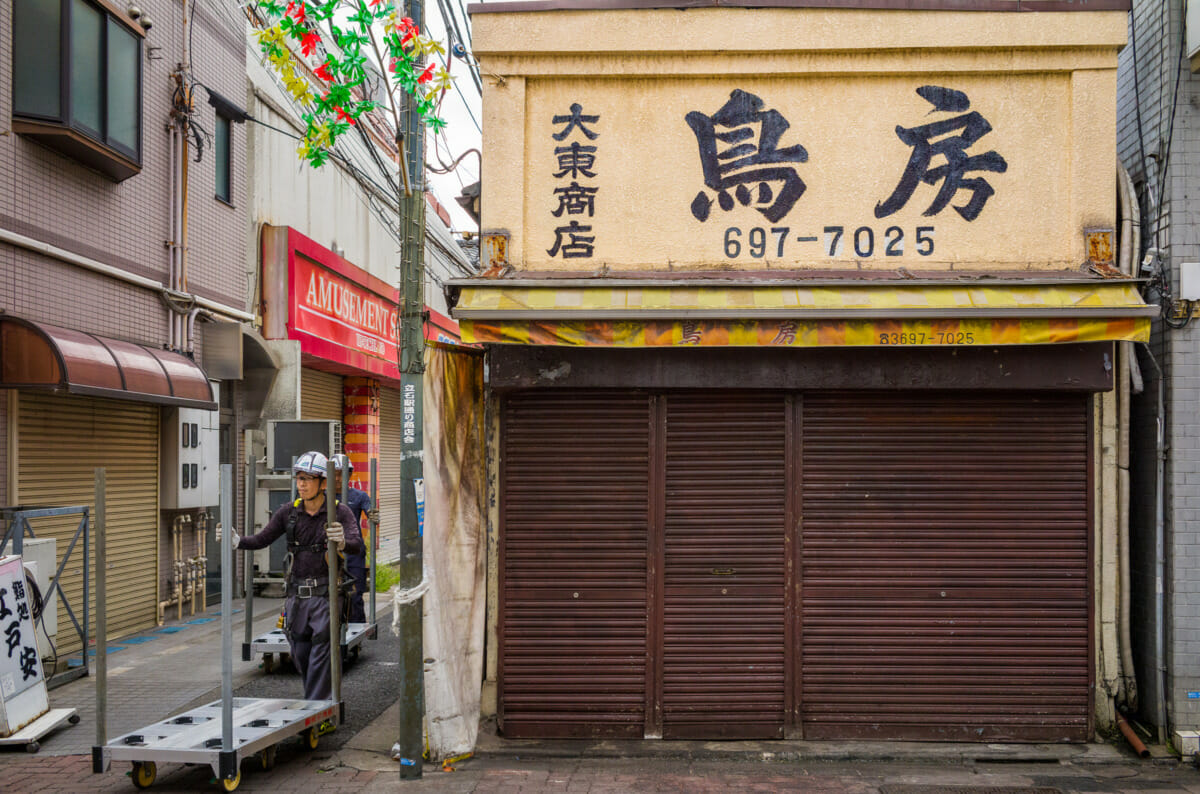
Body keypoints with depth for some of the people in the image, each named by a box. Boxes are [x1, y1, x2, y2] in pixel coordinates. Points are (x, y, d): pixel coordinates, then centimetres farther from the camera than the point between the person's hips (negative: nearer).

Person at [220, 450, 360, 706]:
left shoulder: (339, 512, -8)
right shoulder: (289, 512, 5)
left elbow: (357, 545, -22)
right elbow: (262, 539, 3)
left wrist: (343, 542, -45)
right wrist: (237, 541, -16)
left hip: (326, 595, -5)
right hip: (297, 595, 5)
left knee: (321, 656, -8)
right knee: (301, 655, 13)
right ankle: (327, 698, 33)